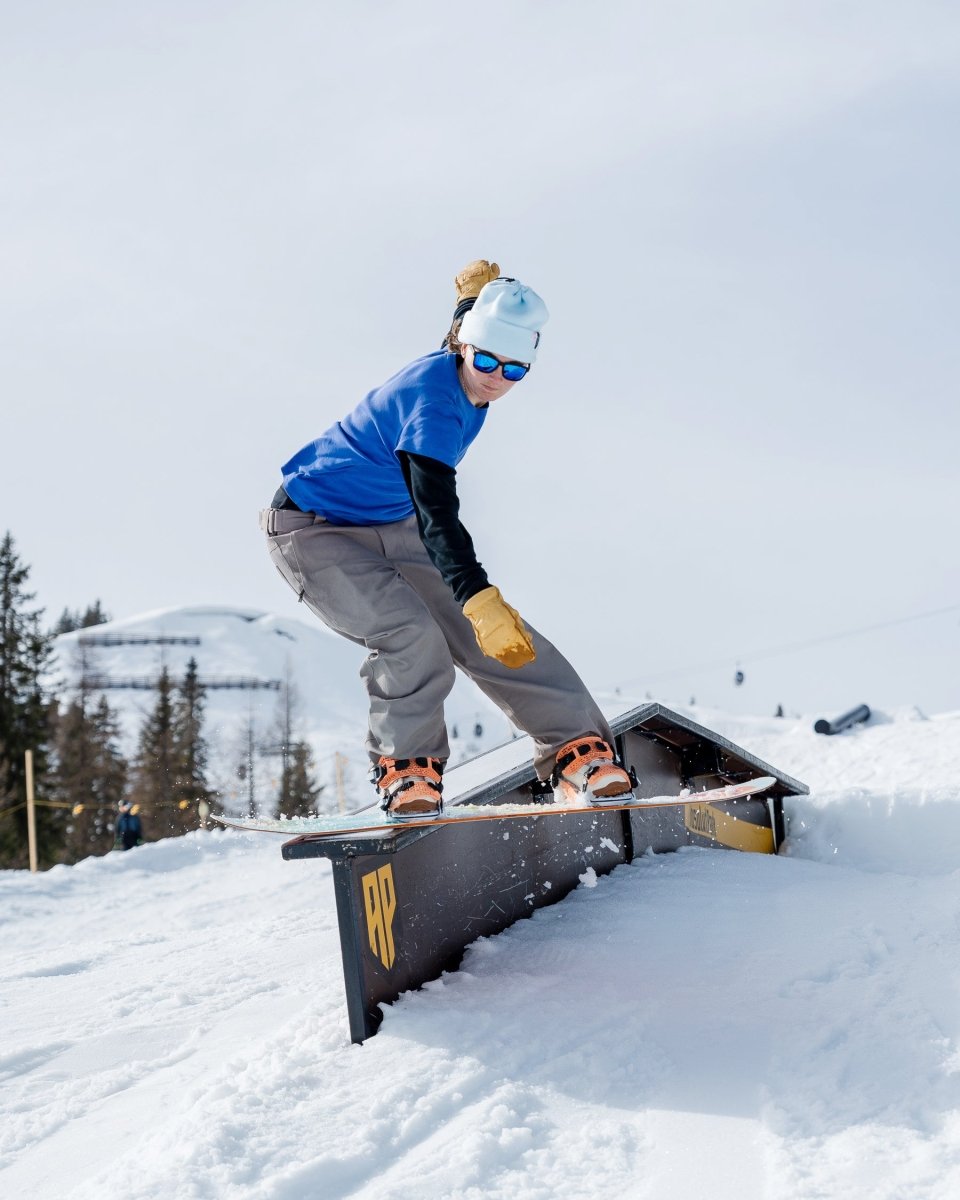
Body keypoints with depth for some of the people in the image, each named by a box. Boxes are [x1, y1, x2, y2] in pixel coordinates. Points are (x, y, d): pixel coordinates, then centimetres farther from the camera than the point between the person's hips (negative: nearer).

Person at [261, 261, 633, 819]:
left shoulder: (470, 390, -5)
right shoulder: (432, 396, -30)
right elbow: (435, 512, -41)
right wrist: (480, 600, -50)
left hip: (391, 527, 8)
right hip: (315, 530, -8)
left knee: (501, 635, -4)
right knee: (412, 636, -27)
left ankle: (578, 751, -1)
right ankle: (406, 772, -11)